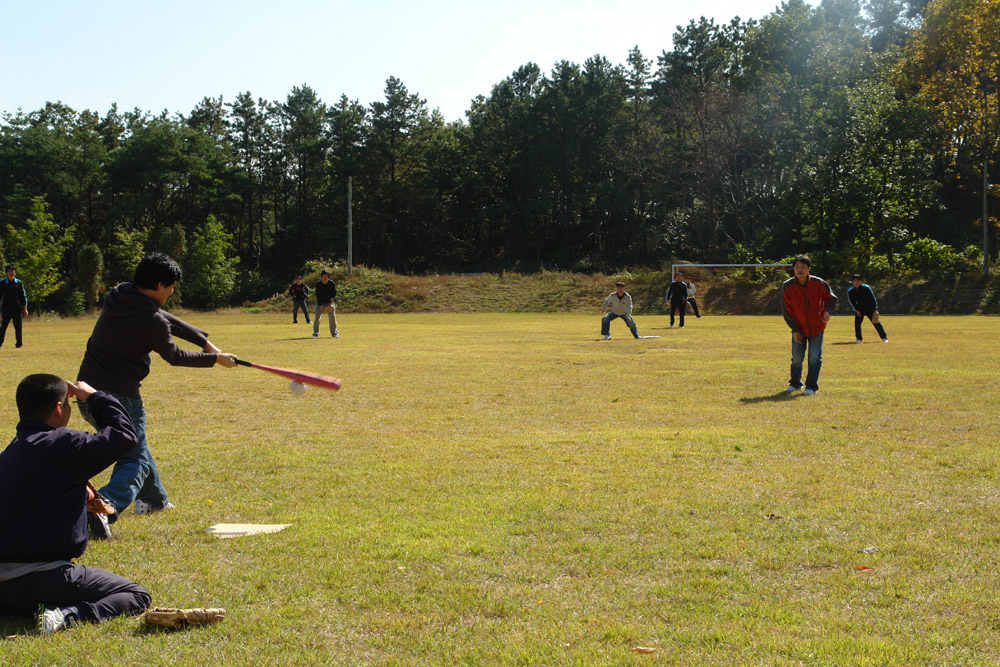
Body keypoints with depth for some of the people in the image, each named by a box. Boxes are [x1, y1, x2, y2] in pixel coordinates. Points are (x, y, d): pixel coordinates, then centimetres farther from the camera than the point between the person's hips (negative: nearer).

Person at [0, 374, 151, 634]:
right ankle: (67, 615, -20)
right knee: (137, 596, 2)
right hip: (44, 579, -8)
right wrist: (93, 396, 6)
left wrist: (79, 492, 24)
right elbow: (124, 434, -5)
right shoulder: (62, 444, -15)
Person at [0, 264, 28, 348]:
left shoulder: (19, 283, 7)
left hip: (17, 309, 1)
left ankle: (19, 343, 8)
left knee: (18, 326, 1)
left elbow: (23, 296, 10)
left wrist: (25, 309, 5)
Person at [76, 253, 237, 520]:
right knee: (134, 462, 0)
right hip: (120, 399, -9)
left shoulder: (118, 296, 6)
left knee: (134, 442, 28)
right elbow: (174, 357, 0)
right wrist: (214, 359, 13)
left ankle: (153, 500, 44)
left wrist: (204, 341, 16)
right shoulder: (153, 322, -19)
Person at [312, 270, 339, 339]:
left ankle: (334, 332, 7)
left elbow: (334, 292, -1)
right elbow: (317, 295, -14)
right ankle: (315, 333, 1)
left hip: (329, 302, 1)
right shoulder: (318, 284, -14)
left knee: (332, 317, -6)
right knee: (317, 316, -9)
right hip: (320, 303, -1)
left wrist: (332, 299, -17)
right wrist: (320, 305, -23)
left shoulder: (332, 284, -13)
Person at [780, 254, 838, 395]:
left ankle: (811, 386, 6)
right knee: (797, 357, 5)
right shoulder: (787, 286, -13)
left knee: (815, 356, -4)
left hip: (817, 327, -1)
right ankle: (795, 383, 26)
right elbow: (787, 310, -6)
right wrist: (794, 330, -7)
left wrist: (827, 311, -21)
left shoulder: (819, 283, -14)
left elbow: (831, 299, 1)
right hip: (799, 328, 1)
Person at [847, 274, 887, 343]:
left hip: (870, 308, -3)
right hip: (859, 308, 3)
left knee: (876, 322, -6)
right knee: (857, 322, -9)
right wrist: (856, 310, -8)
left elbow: (873, 298, -13)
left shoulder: (866, 288, -18)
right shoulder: (850, 291, -9)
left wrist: (875, 310, -16)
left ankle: (884, 337, 2)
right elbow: (851, 301, 4)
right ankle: (858, 338, 8)